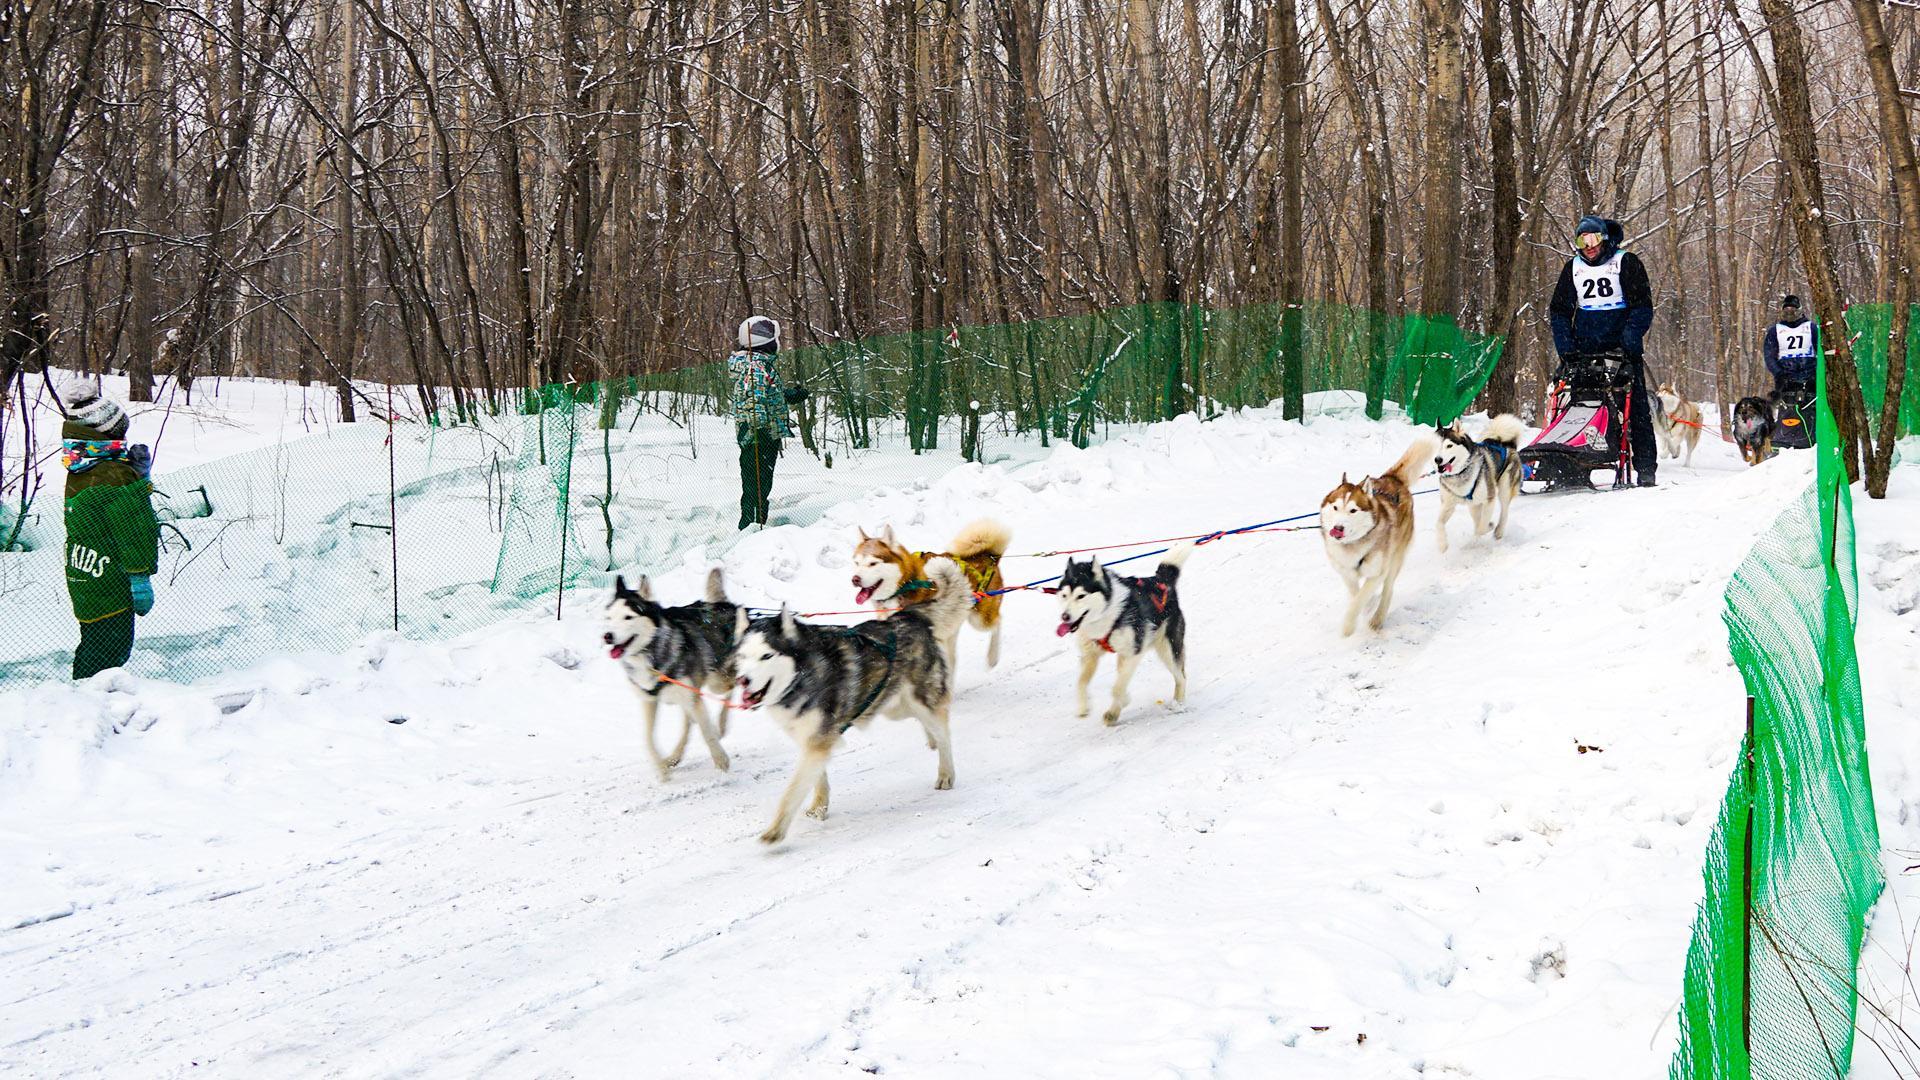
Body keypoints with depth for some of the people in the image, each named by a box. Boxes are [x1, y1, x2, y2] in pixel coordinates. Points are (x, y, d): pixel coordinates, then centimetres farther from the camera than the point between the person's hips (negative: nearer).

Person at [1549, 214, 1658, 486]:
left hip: (1622, 349, -3)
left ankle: (1645, 467, -3)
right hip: (1584, 350, 3)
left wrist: (1629, 338, -16)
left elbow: (1643, 306, -3)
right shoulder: (1572, 268, 12)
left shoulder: (1626, 262, 0)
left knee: (1635, 404, -4)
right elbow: (1560, 309, 15)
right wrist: (1565, 347, 2)